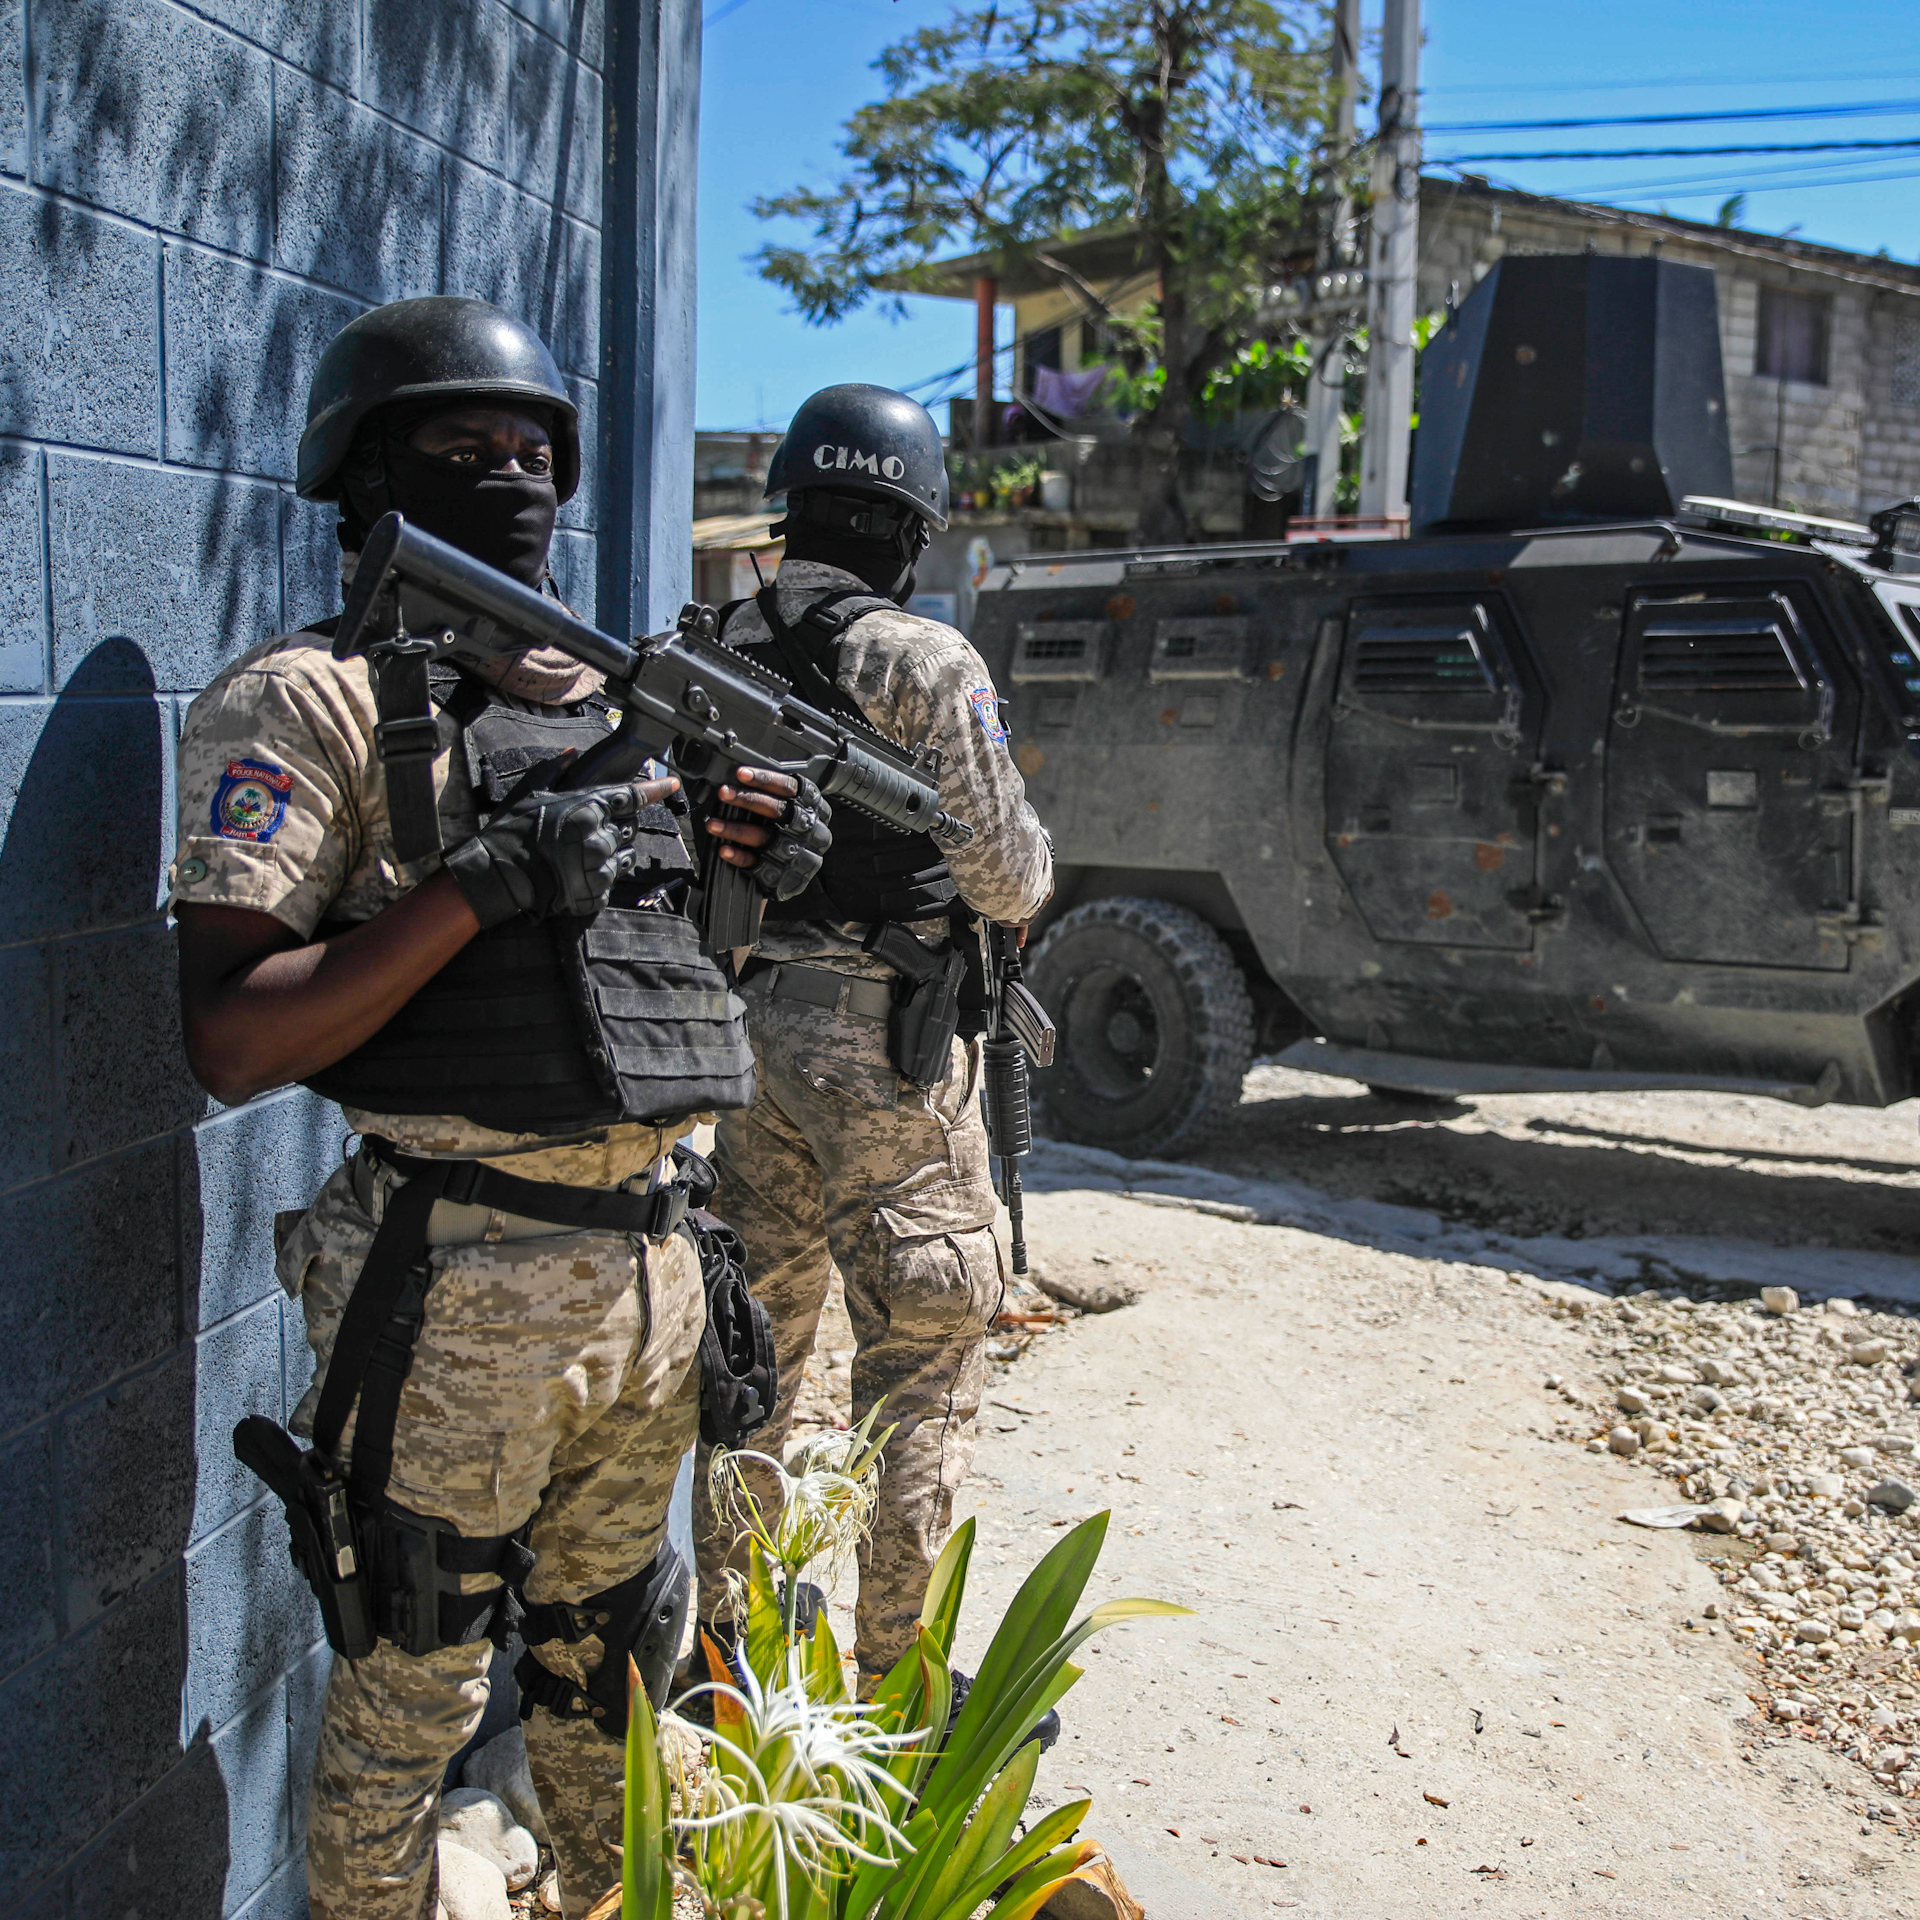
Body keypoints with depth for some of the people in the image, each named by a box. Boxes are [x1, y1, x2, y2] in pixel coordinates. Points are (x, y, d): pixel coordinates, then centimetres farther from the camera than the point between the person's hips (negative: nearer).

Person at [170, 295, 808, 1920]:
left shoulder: (610, 702, 13)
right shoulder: (311, 705, -9)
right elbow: (231, 1042, -17)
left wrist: (735, 861, 1)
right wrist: (482, 882, -24)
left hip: (649, 1269, 7)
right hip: (463, 1292, -7)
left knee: (613, 1649, 23)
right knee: (415, 1691, 7)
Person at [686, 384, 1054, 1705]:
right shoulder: (925, 663, -12)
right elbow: (1010, 881, -11)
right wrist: (1031, 859, 11)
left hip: (745, 1027, 7)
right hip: (884, 1044, -6)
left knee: (756, 1344, 18)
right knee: (923, 1363, 4)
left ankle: (727, 1638, 30)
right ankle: (896, 1673, 10)